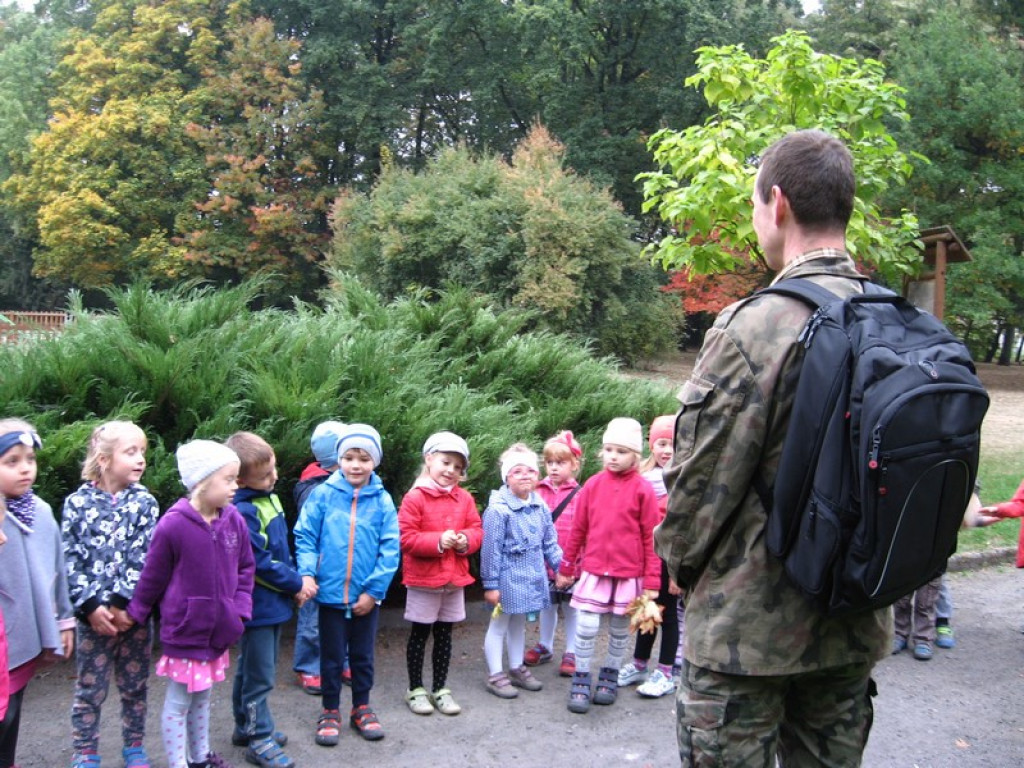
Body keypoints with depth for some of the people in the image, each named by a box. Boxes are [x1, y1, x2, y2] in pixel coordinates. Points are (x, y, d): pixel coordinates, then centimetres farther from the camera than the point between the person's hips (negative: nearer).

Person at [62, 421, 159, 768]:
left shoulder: (145, 502, -2)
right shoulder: (77, 503, -3)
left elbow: (145, 558, -8)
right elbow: (72, 561, -6)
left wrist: (124, 604, -15)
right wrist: (91, 606, -13)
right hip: (93, 615, -1)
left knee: (135, 686, 13)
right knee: (90, 690, 9)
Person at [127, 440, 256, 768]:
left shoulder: (234, 521, -6)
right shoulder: (173, 525, -21)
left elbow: (245, 568, 6)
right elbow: (153, 578, -8)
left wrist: (240, 608, -2)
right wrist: (137, 613, 3)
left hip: (218, 629, 6)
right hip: (184, 630, -6)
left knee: (202, 697, 22)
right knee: (178, 702, 7)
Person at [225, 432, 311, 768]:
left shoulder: (269, 498, 5)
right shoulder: (242, 512, -23)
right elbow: (261, 562, -23)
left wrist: (296, 579, 0)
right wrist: (296, 584, -12)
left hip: (273, 602, 9)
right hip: (257, 606, -9)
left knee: (250, 668, 21)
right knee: (260, 676, 3)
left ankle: (246, 727, 35)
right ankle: (259, 741, 14)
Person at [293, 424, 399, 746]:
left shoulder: (382, 501, -7)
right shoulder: (323, 494, -8)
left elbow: (390, 549, -8)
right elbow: (305, 537, -5)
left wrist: (374, 590, -11)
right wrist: (307, 572, -18)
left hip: (367, 596, 1)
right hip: (331, 593, -1)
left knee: (363, 655, 18)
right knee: (332, 656, 14)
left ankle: (361, 707, 35)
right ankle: (330, 711, 30)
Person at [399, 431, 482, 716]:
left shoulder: (464, 498, 3)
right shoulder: (415, 498, -13)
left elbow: (477, 531, 5)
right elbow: (406, 538, -17)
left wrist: (466, 540, -16)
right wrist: (438, 541, -25)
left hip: (455, 578, 5)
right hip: (423, 579, -5)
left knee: (444, 633, 15)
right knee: (420, 633, 9)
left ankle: (440, 688, 27)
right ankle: (415, 689, 22)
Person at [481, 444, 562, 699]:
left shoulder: (540, 507, 2)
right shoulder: (498, 510, -18)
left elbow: (549, 543, 12)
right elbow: (491, 549, -15)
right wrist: (491, 584, -14)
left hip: (532, 576, 7)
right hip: (508, 575, -6)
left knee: (519, 623, 21)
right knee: (499, 624, 7)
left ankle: (517, 669, 35)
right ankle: (495, 675, 18)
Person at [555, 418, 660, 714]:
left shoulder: (642, 489, -7)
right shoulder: (593, 485, 0)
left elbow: (650, 537, -5)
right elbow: (578, 530, 7)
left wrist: (652, 581, -5)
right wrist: (566, 569, 11)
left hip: (629, 573, -1)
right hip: (593, 570, 1)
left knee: (620, 630, 12)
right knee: (586, 627, -3)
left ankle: (610, 678, 29)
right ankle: (581, 681, 12)